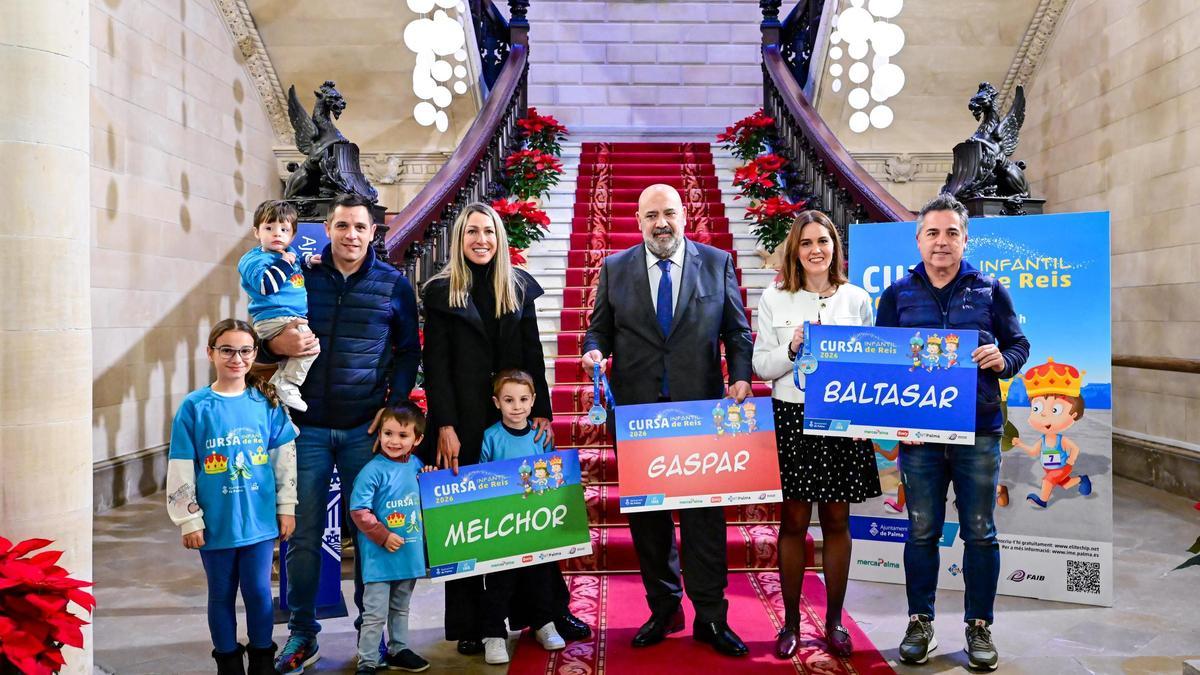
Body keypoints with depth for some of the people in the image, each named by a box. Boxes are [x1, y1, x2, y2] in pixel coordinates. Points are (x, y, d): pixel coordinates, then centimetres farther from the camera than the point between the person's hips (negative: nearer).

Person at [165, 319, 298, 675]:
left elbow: (285, 459, 4)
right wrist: (189, 520, -4)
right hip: (216, 522, -1)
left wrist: (286, 506, 4)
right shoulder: (194, 406, -6)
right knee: (221, 595, 13)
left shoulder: (267, 402, -2)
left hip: (260, 519, 1)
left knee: (259, 591, 9)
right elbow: (181, 470, -4)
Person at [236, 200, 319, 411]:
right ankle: (287, 385, -23)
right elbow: (265, 285, -24)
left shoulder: (290, 253, 16)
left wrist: (308, 261, 21)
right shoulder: (254, 259, -7)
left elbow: (297, 269, 41)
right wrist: (284, 263, -20)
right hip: (273, 320, -9)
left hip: (294, 320, 9)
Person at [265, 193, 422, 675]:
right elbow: (265, 333, 12)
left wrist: (394, 404, -4)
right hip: (308, 425, 1)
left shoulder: (394, 284, 3)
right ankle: (301, 635, 20)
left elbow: (408, 351, 8)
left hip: (366, 427, 0)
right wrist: (278, 344, -12)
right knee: (304, 534, 5)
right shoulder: (300, 276, 4)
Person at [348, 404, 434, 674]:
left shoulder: (416, 466, 2)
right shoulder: (373, 471, -17)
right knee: (375, 614, 1)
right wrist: (383, 536, -19)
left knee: (400, 609, 22)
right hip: (379, 557, -6)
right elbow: (358, 511, -17)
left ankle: (399, 651, 36)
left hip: (410, 554, 6)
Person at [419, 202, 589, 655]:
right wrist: (445, 427, -11)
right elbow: (435, 364, -3)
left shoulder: (520, 286, 9)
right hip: (464, 421, -2)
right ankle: (469, 625, 12)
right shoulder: (440, 291, 1)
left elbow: (533, 354, 8)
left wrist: (542, 411, 0)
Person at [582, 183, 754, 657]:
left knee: (705, 512, 1)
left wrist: (741, 376, -9)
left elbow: (737, 331, 6)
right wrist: (594, 351, -11)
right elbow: (600, 328, 11)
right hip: (637, 408, 2)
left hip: (701, 406, -1)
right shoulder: (615, 269, 8)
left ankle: (711, 617, 13)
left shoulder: (718, 263, 6)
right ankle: (663, 610, 24)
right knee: (647, 514, 9)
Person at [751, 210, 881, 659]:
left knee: (837, 521, 8)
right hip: (791, 419, -1)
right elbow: (761, 366, 2)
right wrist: (792, 349, -15)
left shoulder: (857, 299, 5)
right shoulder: (775, 299, 2)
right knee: (794, 522, 4)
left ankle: (834, 622, 22)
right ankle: (790, 623, 18)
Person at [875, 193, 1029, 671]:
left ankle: (979, 625, 20)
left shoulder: (990, 291, 5)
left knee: (980, 531, 6)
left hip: (979, 430, 0)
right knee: (922, 530, 8)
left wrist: (1003, 360, -15)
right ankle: (920, 622, 20)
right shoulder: (897, 295, 6)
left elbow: (1019, 344, 8)